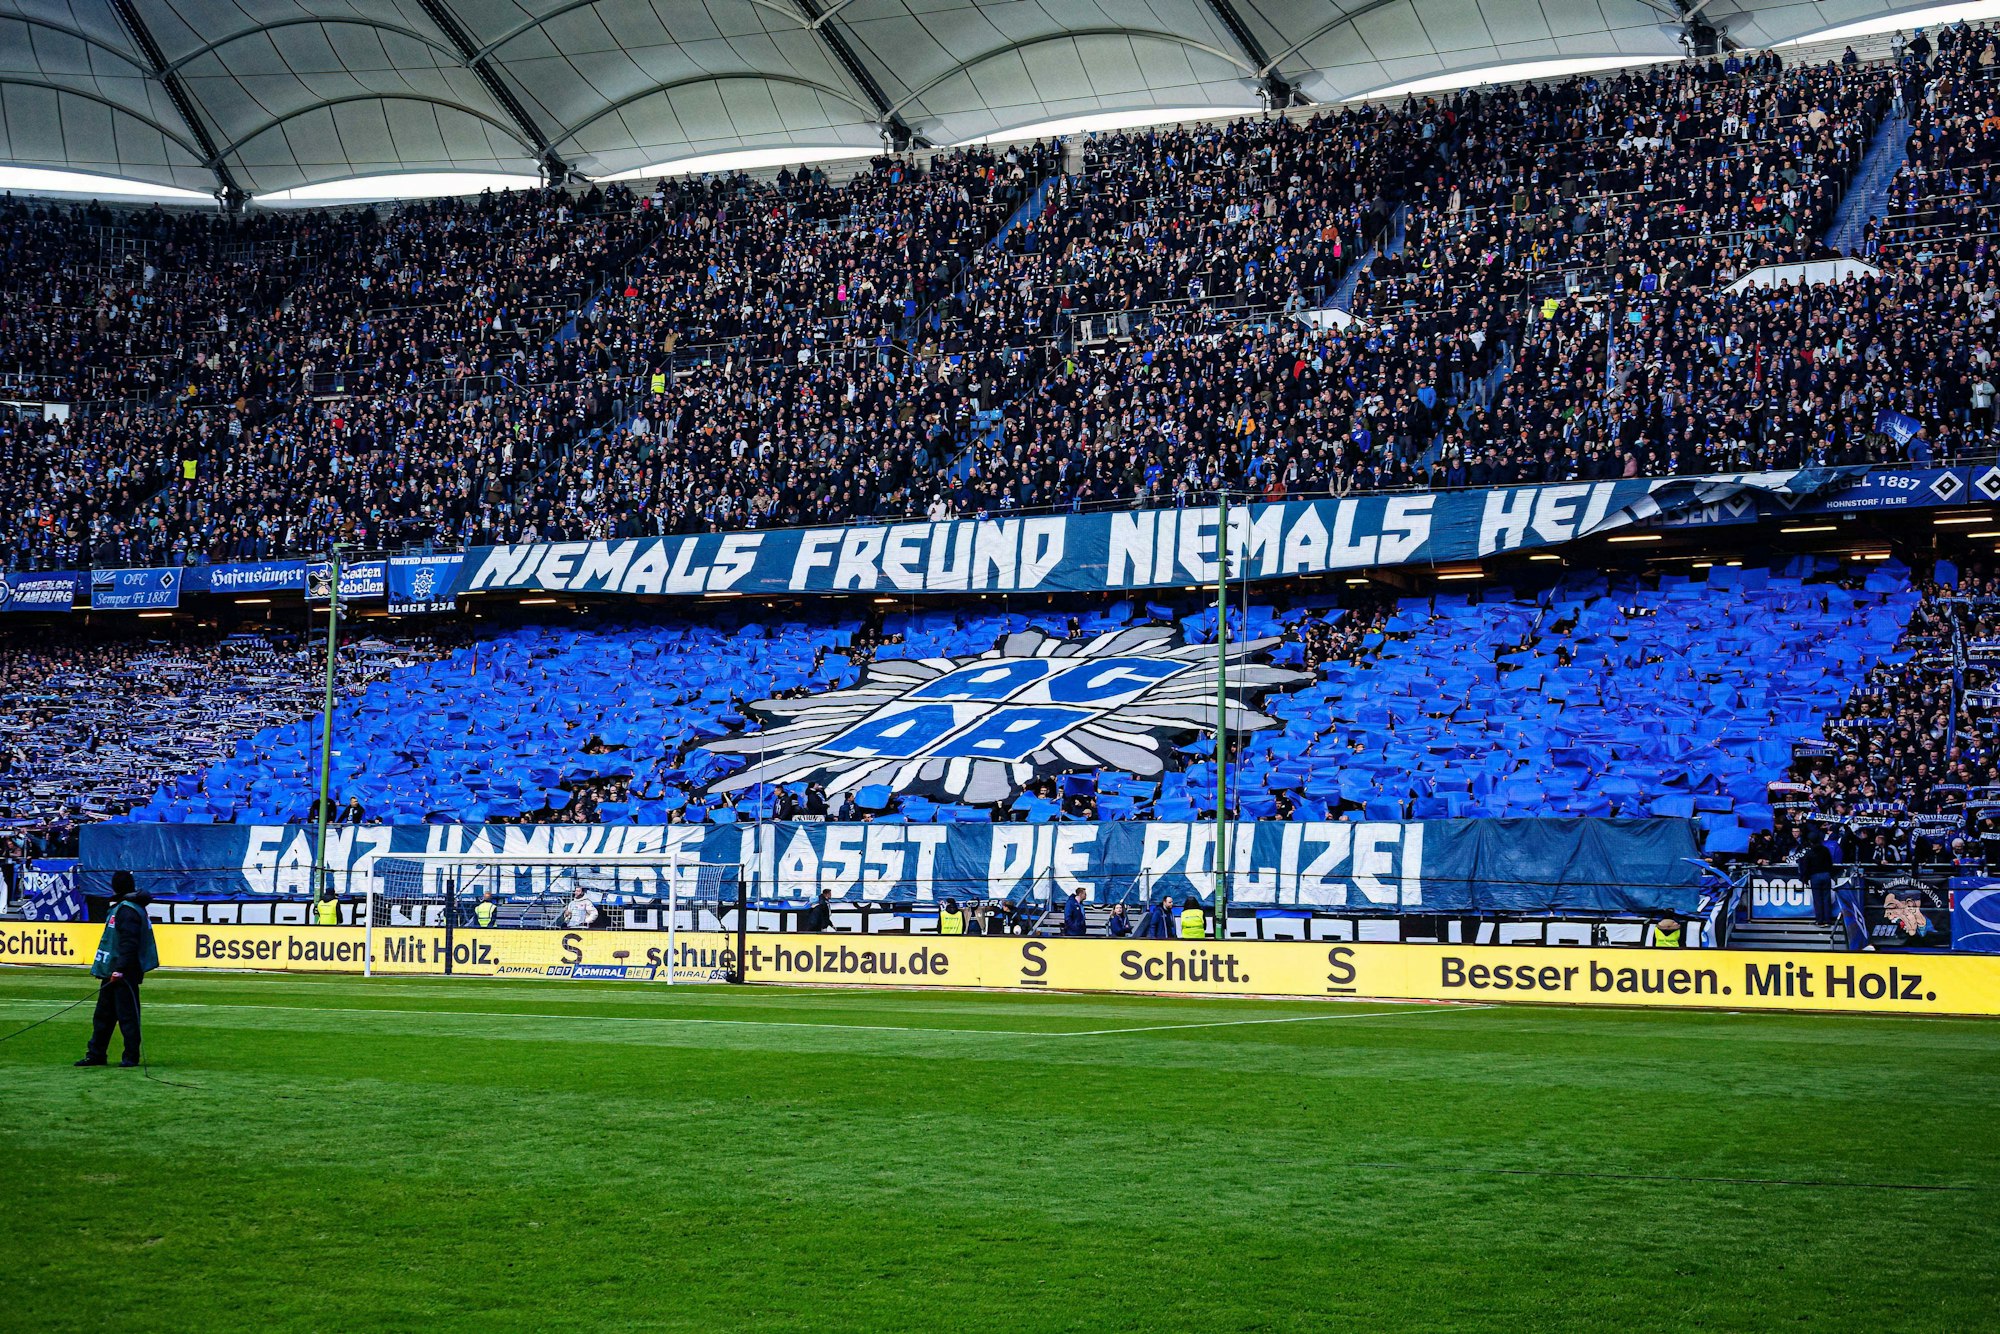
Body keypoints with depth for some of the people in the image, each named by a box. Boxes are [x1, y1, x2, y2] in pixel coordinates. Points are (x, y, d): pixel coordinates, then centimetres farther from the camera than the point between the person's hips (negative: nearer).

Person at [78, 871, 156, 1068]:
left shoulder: (127, 911, -16)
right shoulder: (119, 909, 16)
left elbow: (129, 943, -24)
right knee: (103, 1013, 14)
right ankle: (96, 1054, 20)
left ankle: (131, 1057, 0)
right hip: (112, 972, 11)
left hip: (124, 972, -11)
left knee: (126, 1014, -5)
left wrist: (120, 969, -28)